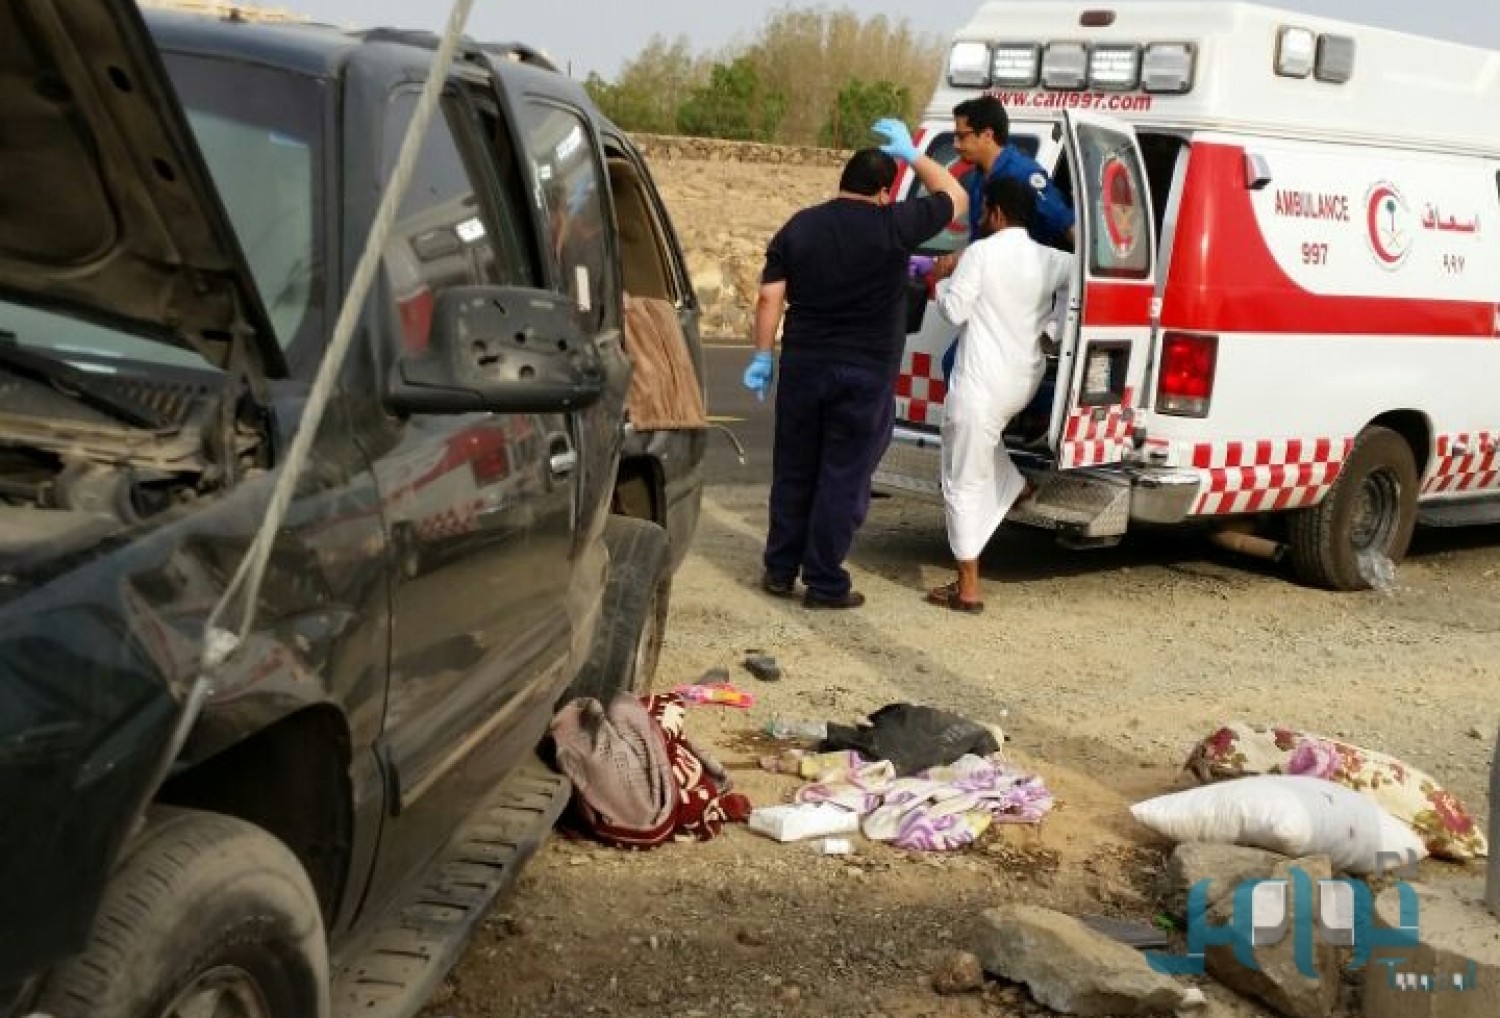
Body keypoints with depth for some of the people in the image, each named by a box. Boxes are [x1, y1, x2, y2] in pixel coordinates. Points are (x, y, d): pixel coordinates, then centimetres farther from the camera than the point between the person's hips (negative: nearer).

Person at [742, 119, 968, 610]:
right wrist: (912, 154, 13)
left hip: (803, 365, 4)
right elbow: (955, 198, 6)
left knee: (793, 472, 15)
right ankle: (825, 583, 7)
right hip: (866, 373, -3)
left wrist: (762, 356, 8)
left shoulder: (799, 227, 2)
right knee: (843, 479, 3)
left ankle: (780, 570, 22)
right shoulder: (894, 225, -8)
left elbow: (770, 297, 0)